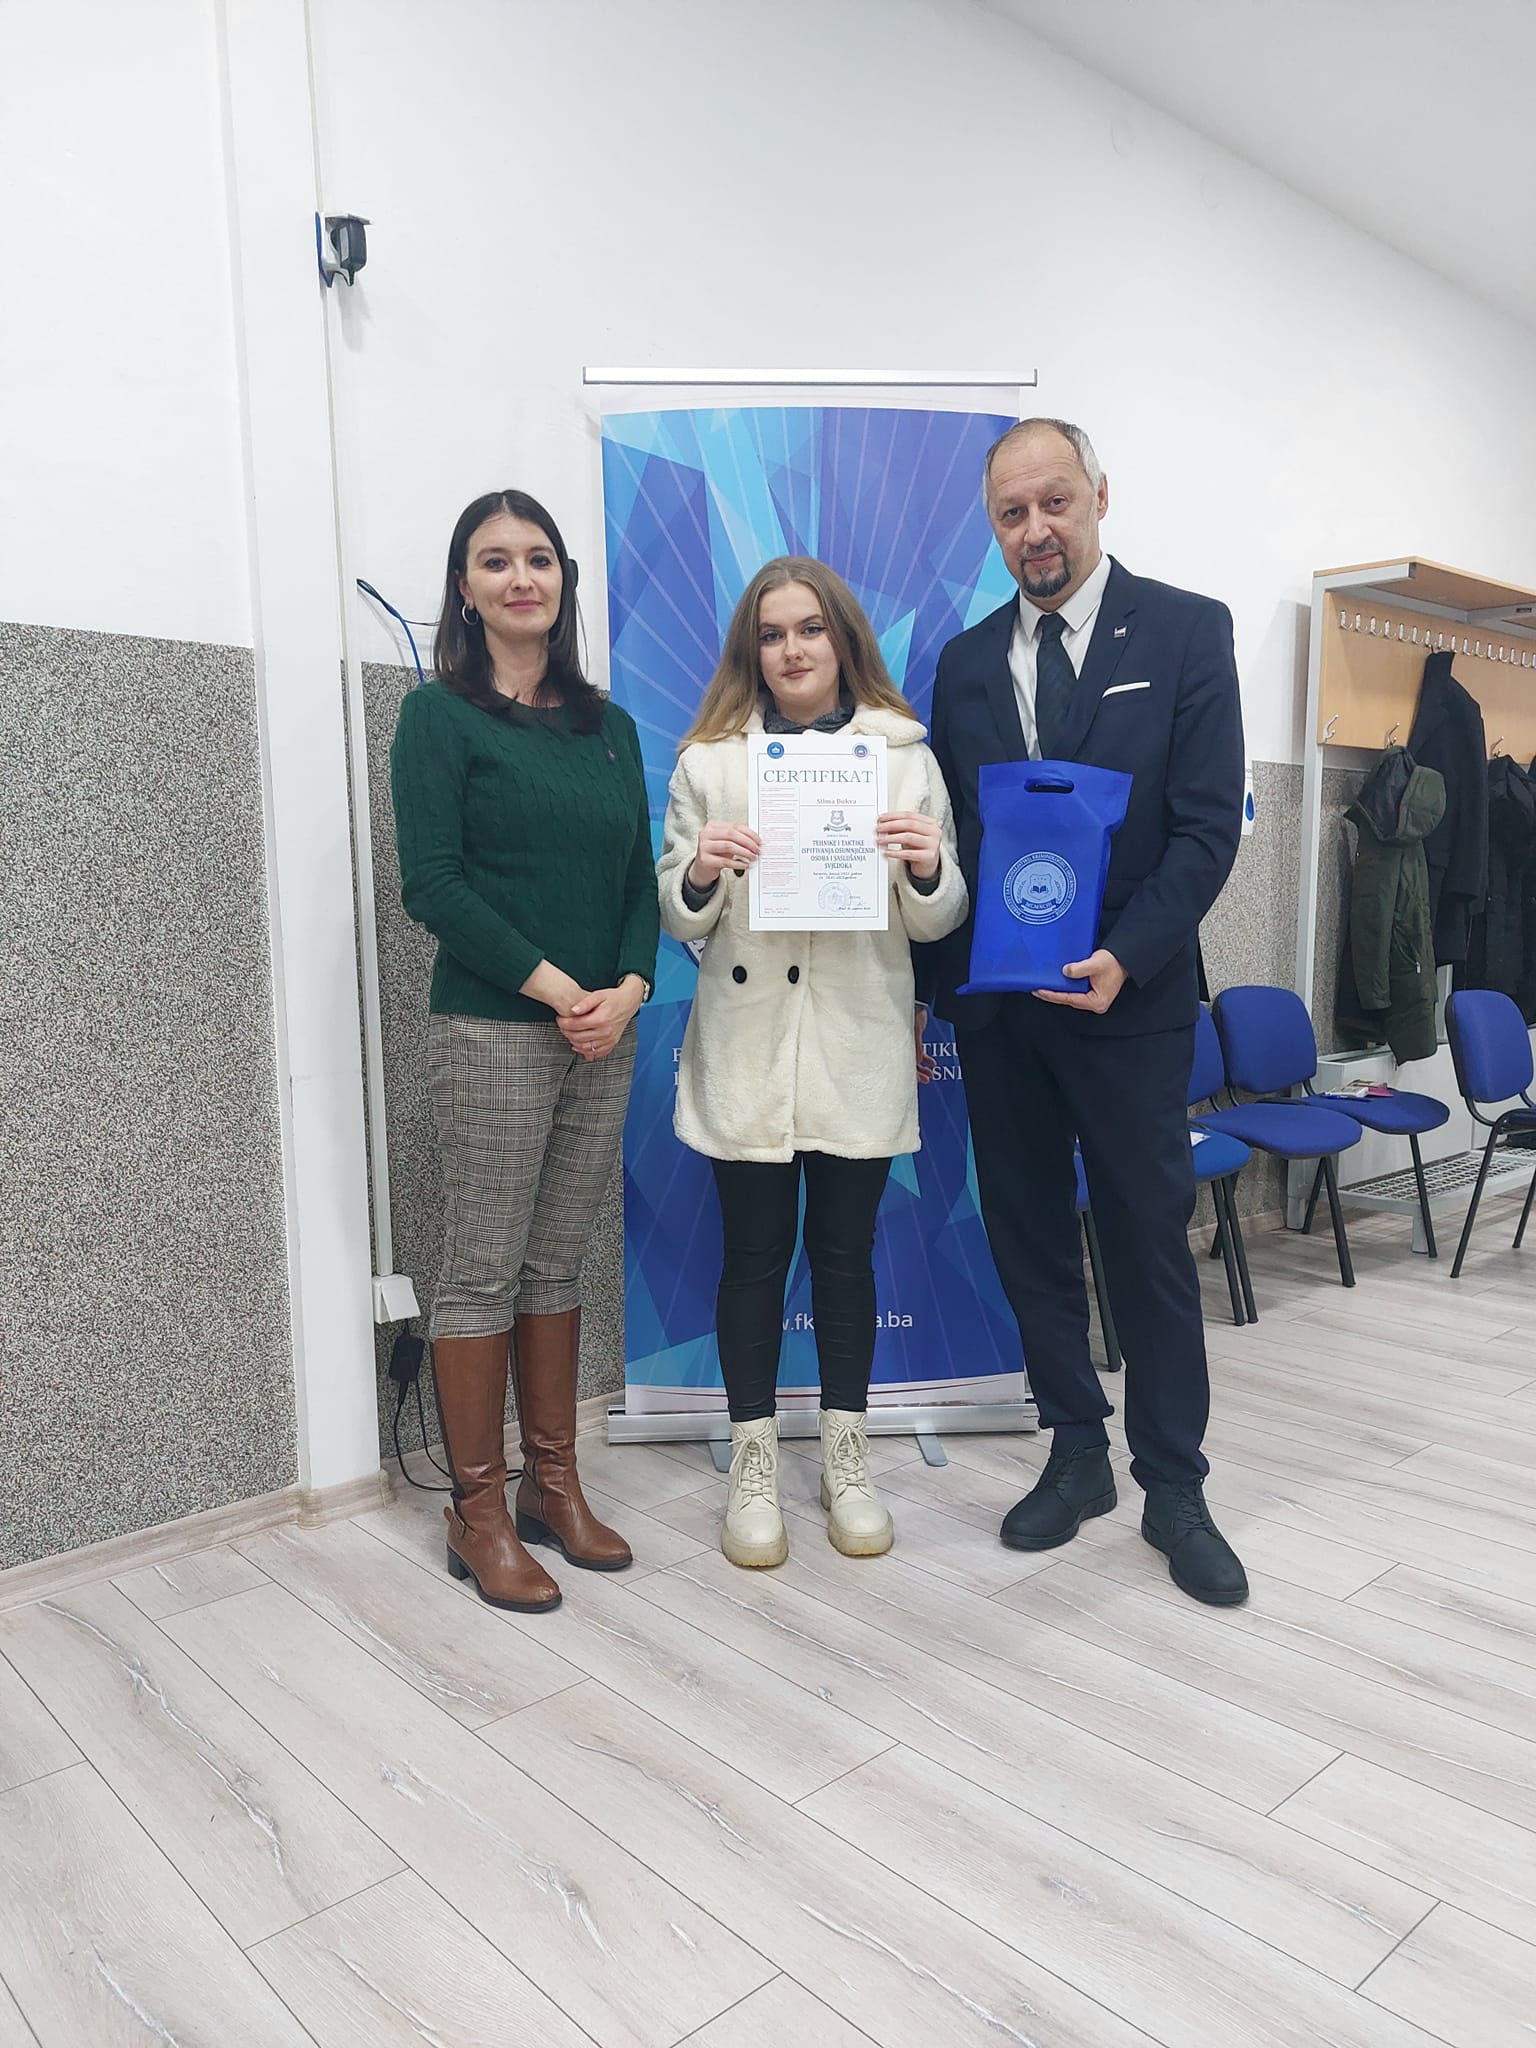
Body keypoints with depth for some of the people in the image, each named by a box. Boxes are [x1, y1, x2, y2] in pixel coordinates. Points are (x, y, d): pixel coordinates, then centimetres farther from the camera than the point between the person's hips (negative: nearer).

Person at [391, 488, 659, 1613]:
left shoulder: (609, 727, 14)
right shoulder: (439, 717, -1)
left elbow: (641, 878, 10)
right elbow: (432, 882, -10)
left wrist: (627, 989, -7)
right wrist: (555, 986, -15)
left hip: (605, 1032, 5)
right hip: (491, 1031, -5)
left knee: (560, 1261, 12)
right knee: (484, 1269, 2)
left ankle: (554, 1485, 24)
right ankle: (479, 1511, 15)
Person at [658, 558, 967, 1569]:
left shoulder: (904, 756, 5)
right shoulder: (709, 761, 4)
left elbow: (938, 921, 5)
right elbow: (680, 921, 3)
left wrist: (929, 869, -16)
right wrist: (699, 875, -18)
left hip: (859, 1045, 1)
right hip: (748, 1047, 0)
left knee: (846, 1250, 11)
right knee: (755, 1254, 8)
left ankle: (847, 1459, 28)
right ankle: (755, 1467, 24)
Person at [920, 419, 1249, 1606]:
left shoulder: (1187, 631, -2)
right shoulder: (967, 661, 9)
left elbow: (1208, 826, -8)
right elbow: (947, 836, 9)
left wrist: (1123, 956, -20)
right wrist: (935, 985, 4)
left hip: (1127, 998, -3)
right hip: (992, 1005, 4)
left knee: (1150, 1241, 6)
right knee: (1030, 1240, 11)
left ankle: (1175, 1488, 22)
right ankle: (1078, 1456, 28)